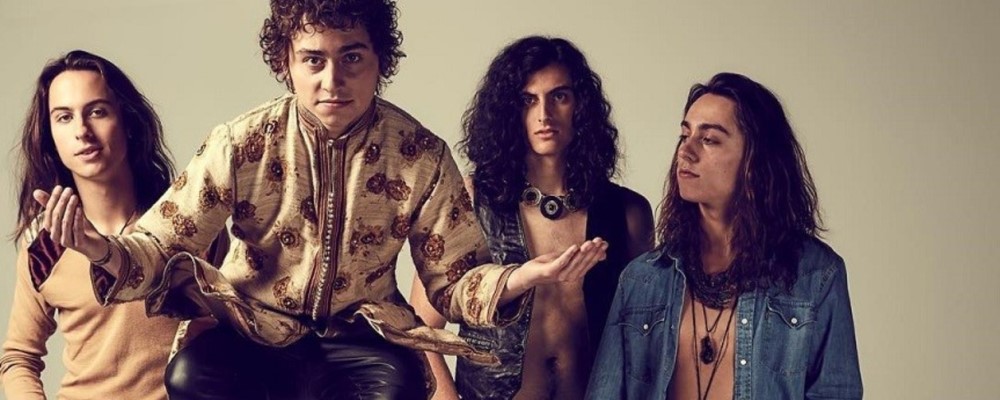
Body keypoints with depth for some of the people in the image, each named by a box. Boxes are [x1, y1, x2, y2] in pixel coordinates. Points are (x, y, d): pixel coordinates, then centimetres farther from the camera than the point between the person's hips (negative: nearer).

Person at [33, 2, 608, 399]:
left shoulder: (422, 156, -6)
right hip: (252, 331, 0)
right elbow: (159, 252, -8)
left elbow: (453, 282, -1)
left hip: (360, 339, 1)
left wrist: (517, 278, -24)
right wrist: (107, 252, -33)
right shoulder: (240, 146, -8)